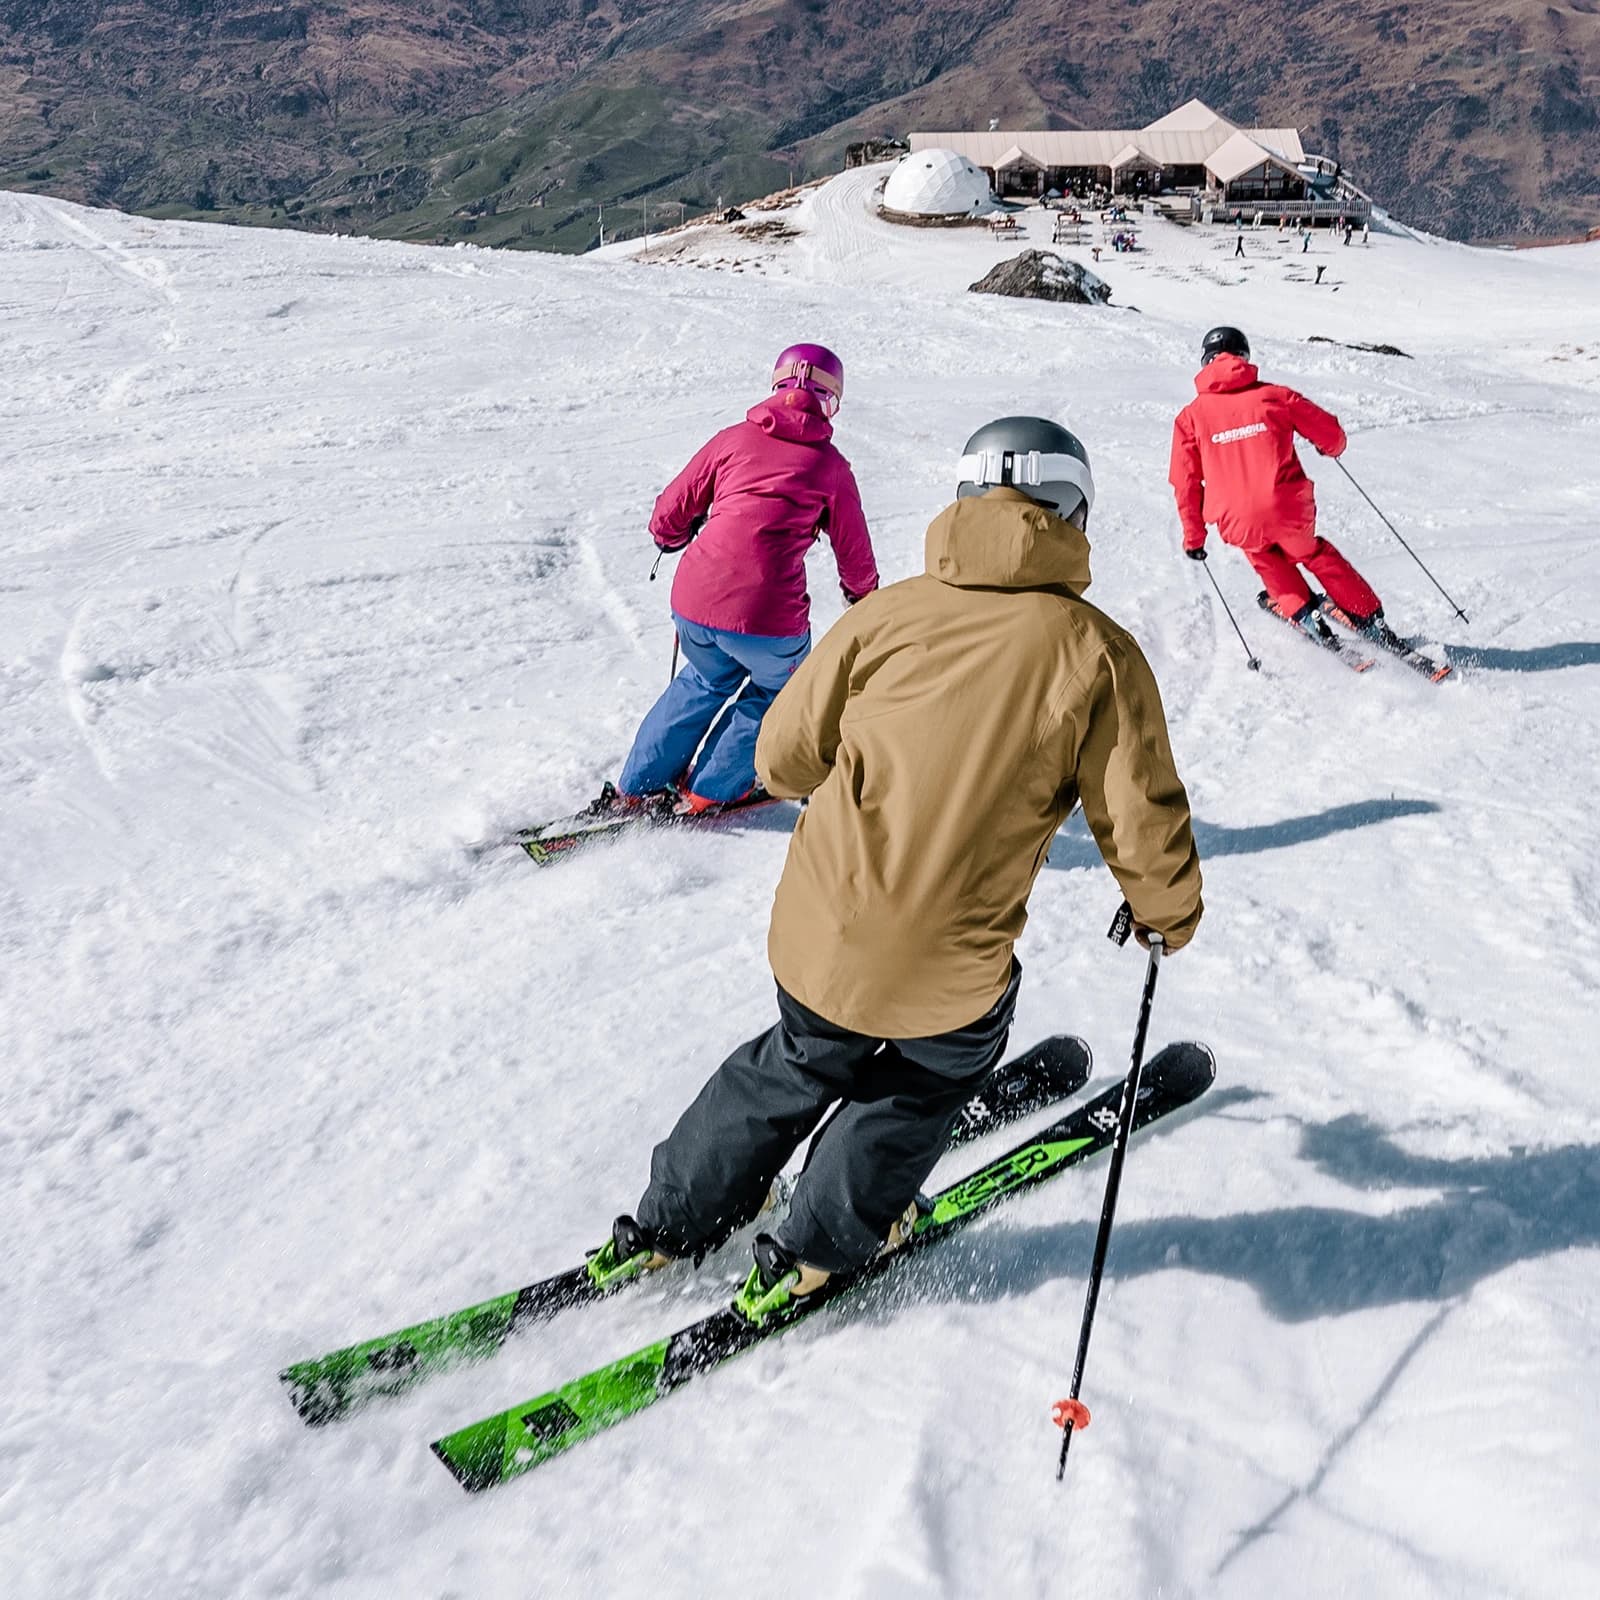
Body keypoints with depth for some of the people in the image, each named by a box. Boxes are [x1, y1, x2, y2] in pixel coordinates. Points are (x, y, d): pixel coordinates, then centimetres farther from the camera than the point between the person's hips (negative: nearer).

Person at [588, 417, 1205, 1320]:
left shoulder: (888, 613, -3)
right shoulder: (1097, 651, -9)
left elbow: (784, 757, 3)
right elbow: (1143, 824, -6)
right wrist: (1169, 914, 16)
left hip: (819, 933, 3)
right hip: (949, 972, -2)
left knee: (804, 1063, 31)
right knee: (941, 1065, 30)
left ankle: (669, 1225, 44)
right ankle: (819, 1253, 39)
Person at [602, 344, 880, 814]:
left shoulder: (734, 438, 11)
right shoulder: (830, 465, 6)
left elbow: (670, 514, 15)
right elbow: (853, 550, 17)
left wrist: (670, 537, 38)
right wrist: (862, 592, 39)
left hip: (693, 602, 4)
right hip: (766, 617, -3)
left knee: (708, 680, 32)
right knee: (776, 689, 28)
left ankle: (633, 789, 35)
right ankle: (707, 792, 29)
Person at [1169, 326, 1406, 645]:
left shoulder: (1190, 416, 6)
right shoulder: (1272, 395, 6)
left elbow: (1186, 483, 6)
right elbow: (1330, 433, 10)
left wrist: (1193, 536, 17)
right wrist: (1333, 448, 35)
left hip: (1238, 523, 0)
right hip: (1289, 510, 1)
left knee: (1270, 563, 33)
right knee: (1315, 555, 29)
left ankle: (1304, 614, 21)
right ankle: (1371, 621, 31)